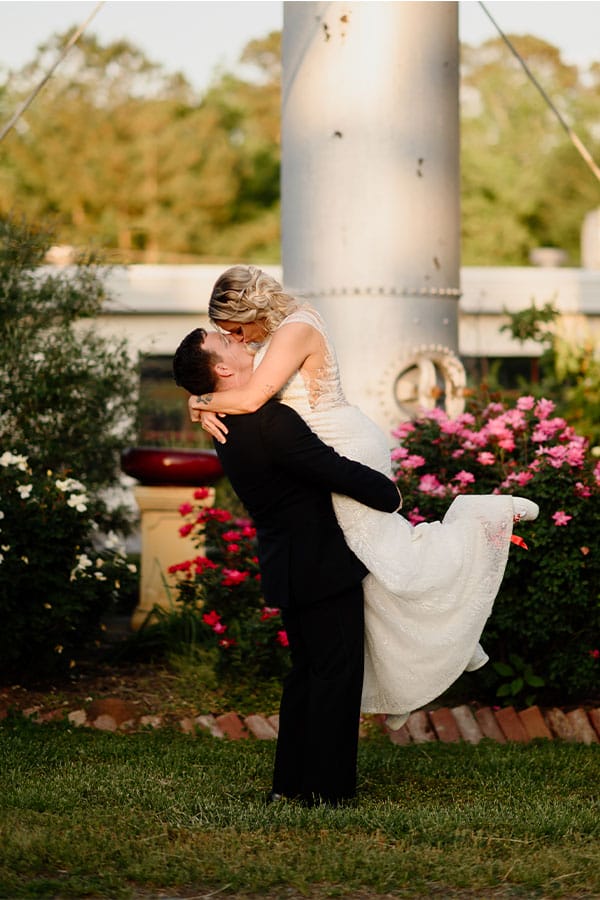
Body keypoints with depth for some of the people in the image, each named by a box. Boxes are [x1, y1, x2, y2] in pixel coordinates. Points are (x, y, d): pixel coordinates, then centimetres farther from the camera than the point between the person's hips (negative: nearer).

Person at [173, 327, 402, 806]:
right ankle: (327, 789, 2)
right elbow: (338, 470, -22)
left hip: (291, 565, 10)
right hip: (322, 565, -10)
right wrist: (390, 493, -7)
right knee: (336, 672, -2)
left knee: (307, 670, 19)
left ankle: (291, 781, 24)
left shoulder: (232, 424, 7)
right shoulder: (269, 421, -24)